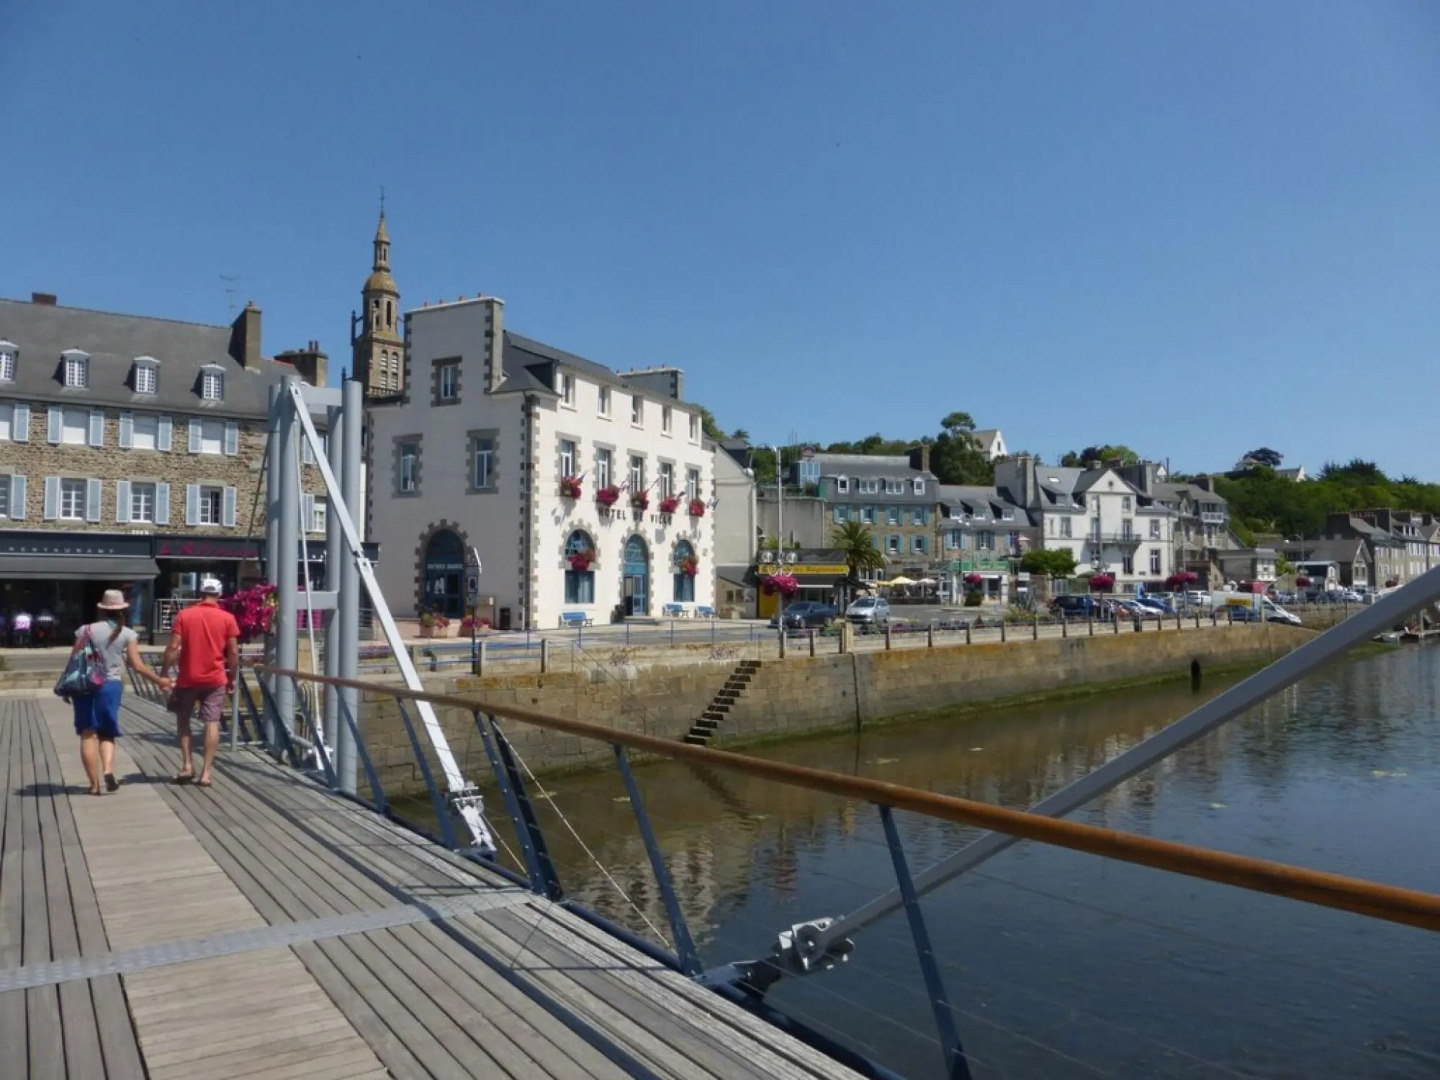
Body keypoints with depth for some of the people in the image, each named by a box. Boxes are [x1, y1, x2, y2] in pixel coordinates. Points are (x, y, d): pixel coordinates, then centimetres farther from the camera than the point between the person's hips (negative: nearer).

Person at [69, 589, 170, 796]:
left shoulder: (86, 630, 2)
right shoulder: (127, 634, -1)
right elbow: (137, 666, -3)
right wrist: (159, 680, 8)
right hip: (110, 686, 0)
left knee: (88, 734, 4)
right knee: (107, 733, 14)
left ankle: (94, 783, 3)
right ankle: (108, 770, -10)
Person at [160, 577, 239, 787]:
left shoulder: (184, 615, -2)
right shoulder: (227, 618, -2)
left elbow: (173, 648, -7)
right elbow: (233, 652, -2)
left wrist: (162, 674, 1)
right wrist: (232, 678, 8)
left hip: (188, 679, 0)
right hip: (215, 679, 0)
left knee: (183, 720, 18)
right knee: (212, 724, 1)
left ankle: (187, 765, 11)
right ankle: (206, 772, -1)